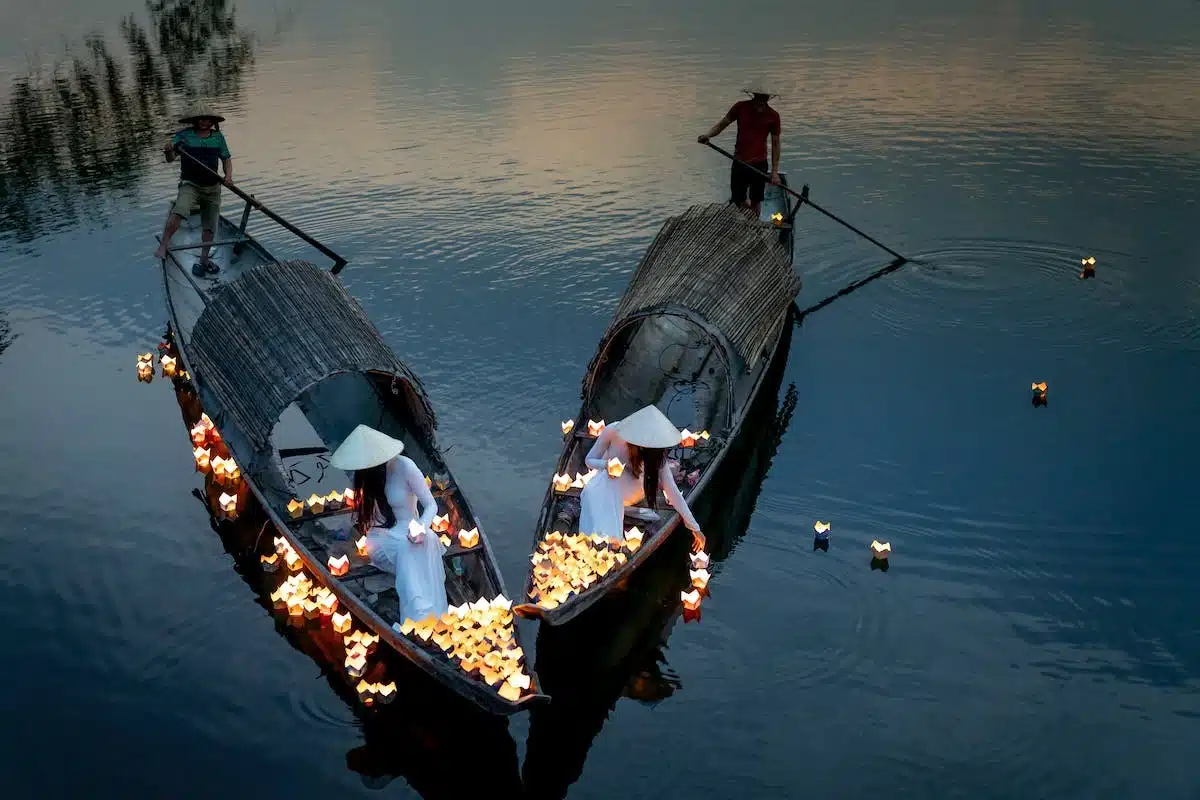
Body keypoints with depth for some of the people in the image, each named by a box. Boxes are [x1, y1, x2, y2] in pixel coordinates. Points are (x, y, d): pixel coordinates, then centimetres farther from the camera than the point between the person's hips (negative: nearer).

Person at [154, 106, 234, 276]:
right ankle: (163, 245, -28)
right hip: (190, 185, -4)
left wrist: (228, 176, -7)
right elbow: (171, 159, -13)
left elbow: (226, 159, 13)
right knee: (179, 211, -32)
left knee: (209, 227, 8)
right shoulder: (184, 135, -6)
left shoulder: (218, 137, 5)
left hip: (213, 187, 4)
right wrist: (168, 150, -36)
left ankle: (204, 260, 24)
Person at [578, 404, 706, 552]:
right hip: (602, 486, -1)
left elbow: (672, 490, -17)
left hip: (627, 493, 1)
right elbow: (589, 460, -8)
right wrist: (606, 464, -31)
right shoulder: (613, 431, -20)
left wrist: (695, 528, -19)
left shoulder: (655, 454, -17)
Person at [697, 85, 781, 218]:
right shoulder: (741, 107, -4)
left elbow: (775, 144, 2)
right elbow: (722, 123, 2)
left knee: (756, 202, 9)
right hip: (739, 162, 1)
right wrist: (708, 135, -20)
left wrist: (774, 171, 0)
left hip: (759, 164, -1)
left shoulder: (773, 116, -5)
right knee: (738, 201, 6)